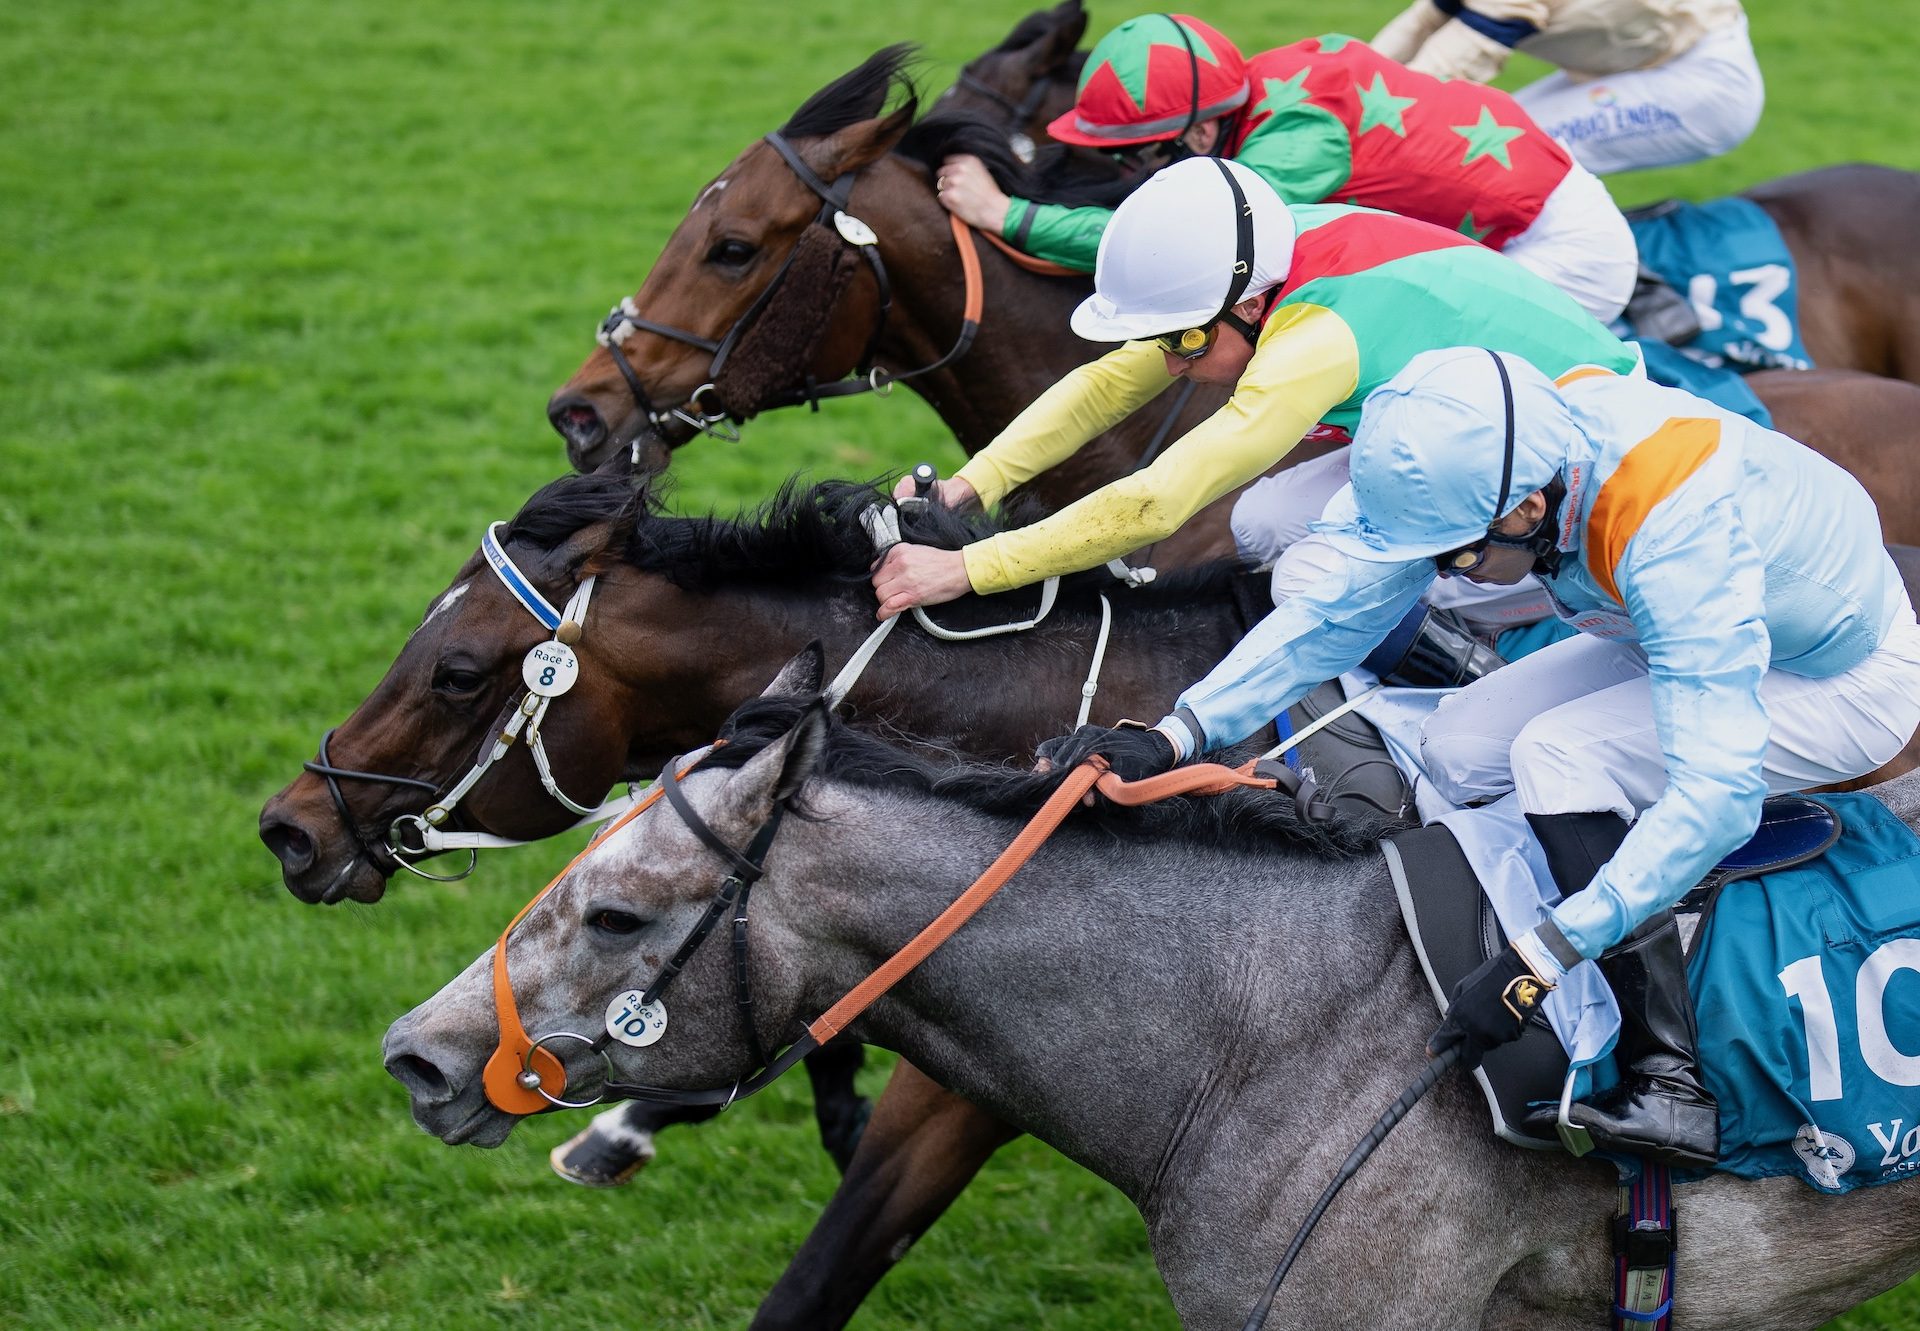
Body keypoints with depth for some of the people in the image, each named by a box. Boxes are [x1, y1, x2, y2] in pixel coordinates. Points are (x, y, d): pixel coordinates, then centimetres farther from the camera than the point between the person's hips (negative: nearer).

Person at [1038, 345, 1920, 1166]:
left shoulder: (1675, 541, -41)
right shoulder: (1476, 467, -20)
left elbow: (1714, 794, -43)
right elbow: (1331, 612, -10)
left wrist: (1534, 964, -44)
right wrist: (1171, 739, -21)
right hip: (1709, 644, 8)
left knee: (1557, 755, -25)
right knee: (1459, 753, -7)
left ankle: (1670, 1086, -23)